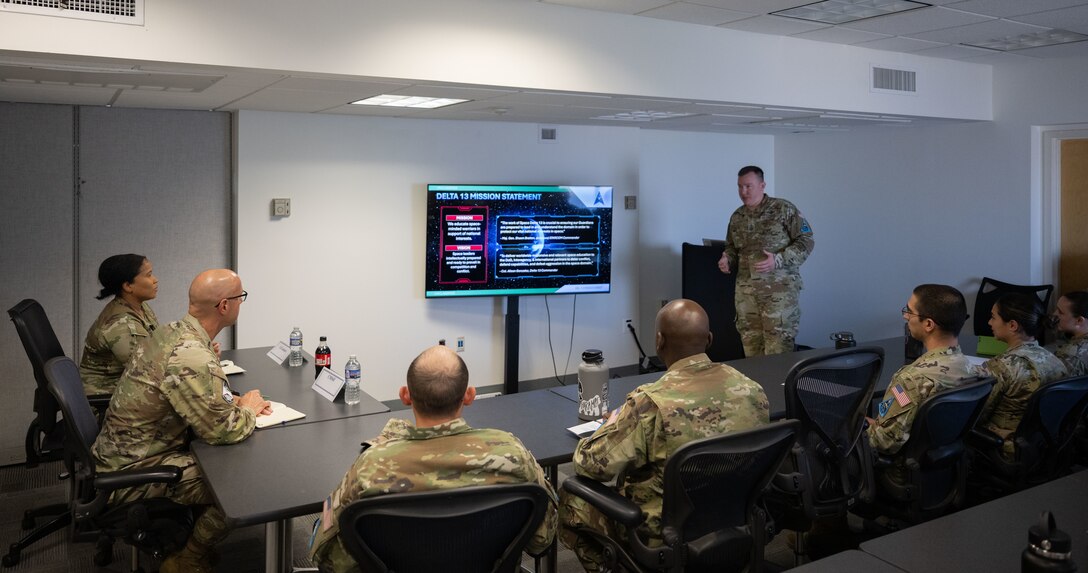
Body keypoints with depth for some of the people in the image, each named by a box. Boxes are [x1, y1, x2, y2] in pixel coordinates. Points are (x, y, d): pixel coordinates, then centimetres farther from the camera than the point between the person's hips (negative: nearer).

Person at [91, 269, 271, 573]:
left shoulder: (173, 331, 1)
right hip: (134, 472, -9)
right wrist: (248, 410, -5)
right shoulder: (191, 356, -30)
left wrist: (235, 401, 1)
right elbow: (221, 430, -25)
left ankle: (189, 534, 23)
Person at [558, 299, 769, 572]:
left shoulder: (652, 403, -28)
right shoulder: (751, 388, -10)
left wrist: (612, 425, 1)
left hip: (667, 536, -6)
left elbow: (591, 465, -18)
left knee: (571, 499, 14)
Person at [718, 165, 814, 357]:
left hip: (780, 288, -5)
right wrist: (727, 259, 0)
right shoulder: (737, 217, 12)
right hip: (746, 290, 5)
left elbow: (806, 241, -6)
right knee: (750, 345, 6)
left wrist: (777, 260, -19)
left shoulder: (784, 209, -4)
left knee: (778, 351, -6)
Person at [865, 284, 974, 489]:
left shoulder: (914, 379, -34)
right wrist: (879, 424, 9)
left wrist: (870, 427, -5)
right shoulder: (967, 367, -8)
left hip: (907, 474, -7)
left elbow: (886, 442, -27)